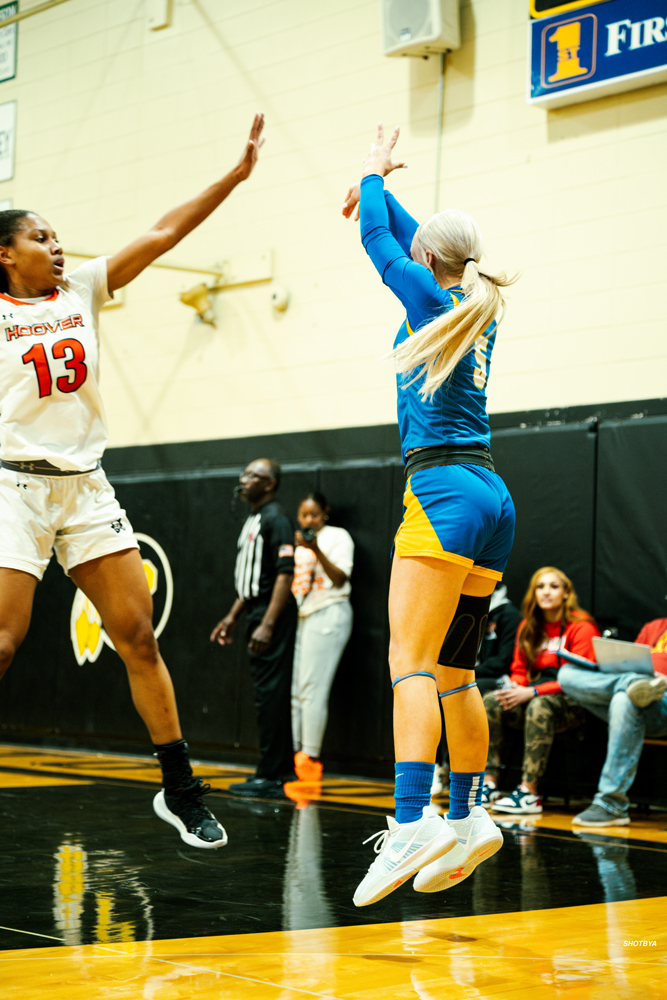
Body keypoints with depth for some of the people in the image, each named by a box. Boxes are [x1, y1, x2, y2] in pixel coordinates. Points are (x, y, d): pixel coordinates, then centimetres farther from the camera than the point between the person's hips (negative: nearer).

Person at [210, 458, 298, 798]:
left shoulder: (276, 519, -12)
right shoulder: (252, 520, 19)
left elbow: (285, 574, -19)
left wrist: (268, 625, -24)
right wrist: (232, 617, 22)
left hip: (272, 617, -10)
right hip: (257, 615, 10)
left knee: (271, 695, -8)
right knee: (267, 695, 11)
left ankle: (270, 777, -6)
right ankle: (282, 770, 17)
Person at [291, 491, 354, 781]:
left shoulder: (337, 537, 1)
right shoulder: (299, 543, 21)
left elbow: (340, 578, -13)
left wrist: (317, 551, -22)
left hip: (328, 615, -7)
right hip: (302, 616, 7)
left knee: (312, 688, -12)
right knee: (295, 689, 2)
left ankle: (310, 758, -11)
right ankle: (295, 754, 5)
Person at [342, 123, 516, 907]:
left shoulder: (429, 299, -3)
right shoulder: (480, 309, 16)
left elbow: (379, 238, 11)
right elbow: (427, 242, 32)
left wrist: (374, 177, 29)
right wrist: (376, 191, 44)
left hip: (444, 490, -8)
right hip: (490, 497, 8)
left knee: (411, 662, -16)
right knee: (453, 671, 13)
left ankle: (410, 822, -28)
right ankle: (467, 818, 17)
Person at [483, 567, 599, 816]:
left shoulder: (581, 627, -6)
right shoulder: (528, 627, 15)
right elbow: (519, 670, 18)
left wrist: (532, 692, -20)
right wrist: (515, 687, -8)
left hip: (571, 701, -6)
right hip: (532, 695, 6)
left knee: (539, 706, -39)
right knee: (491, 701, -22)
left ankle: (529, 792, -40)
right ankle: (489, 784, -27)